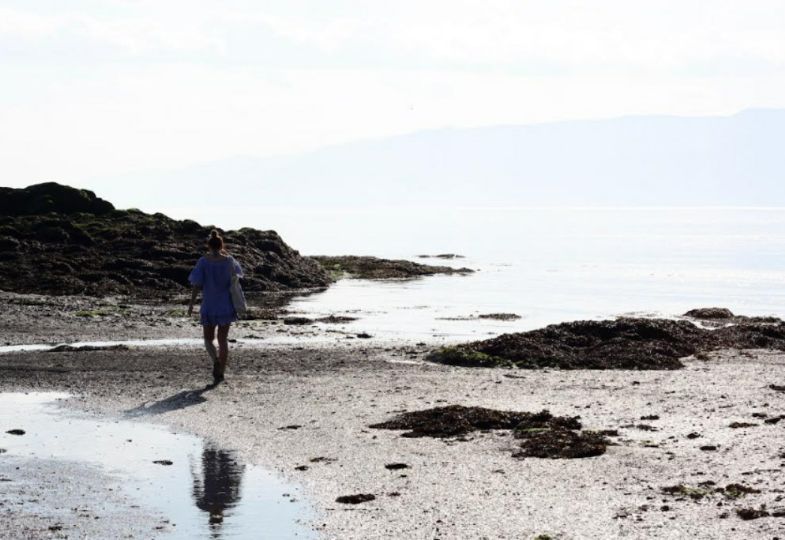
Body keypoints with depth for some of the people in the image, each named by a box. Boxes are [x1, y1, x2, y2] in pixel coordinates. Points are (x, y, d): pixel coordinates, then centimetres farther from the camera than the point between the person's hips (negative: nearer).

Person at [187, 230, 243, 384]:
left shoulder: (203, 261, -9)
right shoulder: (228, 260, -2)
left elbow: (196, 283, -12)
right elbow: (238, 272, 21)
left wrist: (191, 303, -6)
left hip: (209, 305, -2)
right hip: (226, 305, 2)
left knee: (208, 338, 12)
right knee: (223, 339, 11)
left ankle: (216, 361, -16)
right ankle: (220, 372, 8)